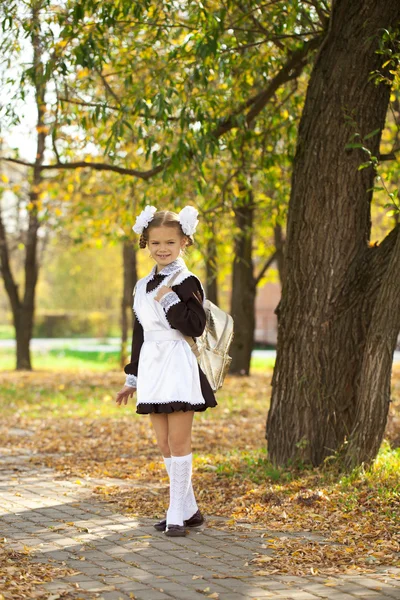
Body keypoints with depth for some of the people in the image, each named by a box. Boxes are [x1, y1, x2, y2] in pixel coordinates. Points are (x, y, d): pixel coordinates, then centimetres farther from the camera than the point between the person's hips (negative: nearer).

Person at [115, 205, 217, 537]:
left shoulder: (187, 282, -6)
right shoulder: (143, 286, 14)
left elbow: (196, 327, -17)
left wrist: (169, 299, -18)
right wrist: (132, 379, 20)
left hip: (180, 369, -7)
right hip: (153, 371, 7)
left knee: (178, 442, -6)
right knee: (165, 445, 8)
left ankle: (178, 515, -1)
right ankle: (190, 509, 19)